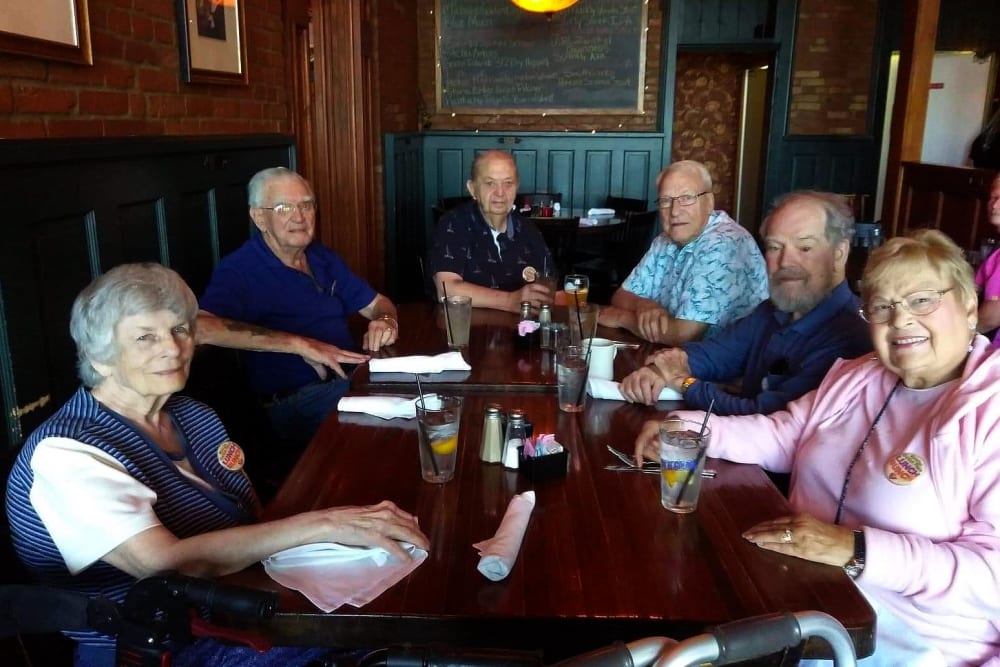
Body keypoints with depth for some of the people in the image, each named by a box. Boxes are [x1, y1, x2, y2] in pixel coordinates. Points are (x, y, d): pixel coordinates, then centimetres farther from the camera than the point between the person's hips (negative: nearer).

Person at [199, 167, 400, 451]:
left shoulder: (322, 257, 15)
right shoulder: (240, 270, -9)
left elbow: (376, 303, 23)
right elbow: (199, 327, -28)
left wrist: (385, 321, -4)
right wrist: (300, 344, -28)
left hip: (351, 379, 8)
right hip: (294, 403, -8)